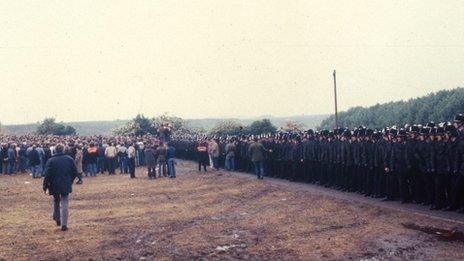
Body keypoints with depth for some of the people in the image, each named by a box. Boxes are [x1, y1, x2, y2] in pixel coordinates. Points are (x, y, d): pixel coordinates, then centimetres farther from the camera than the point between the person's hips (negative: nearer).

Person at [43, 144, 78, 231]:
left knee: (56, 202, 22)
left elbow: (47, 175, -10)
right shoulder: (69, 159, -1)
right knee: (64, 204, 1)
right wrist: (70, 181, 19)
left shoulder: (51, 161, -7)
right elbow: (75, 173, 4)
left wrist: (45, 187, -2)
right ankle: (64, 224, -4)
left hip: (55, 186, 0)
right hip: (66, 186, 1)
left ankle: (57, 219, 26)